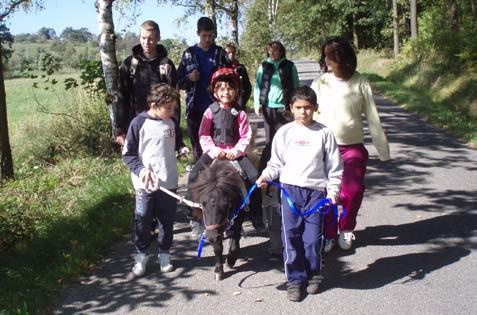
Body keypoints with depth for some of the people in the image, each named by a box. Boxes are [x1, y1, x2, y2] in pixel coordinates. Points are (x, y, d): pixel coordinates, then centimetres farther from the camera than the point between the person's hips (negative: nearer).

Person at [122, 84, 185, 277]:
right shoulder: (139, 123, -10)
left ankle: (164, 254, 29)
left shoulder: (170, 123, 4)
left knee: (167, 221, 12)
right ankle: (141, 255, 22)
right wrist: (141, 170, -18)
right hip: (145, 184, -4)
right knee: (142, 222, 5)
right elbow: (128, 154, -6)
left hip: (168, 182, 4)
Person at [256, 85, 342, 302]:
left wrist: (333, 190, 0)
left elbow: (334, 166, 8)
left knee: (313, 238, 0)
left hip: (316, 190, -1)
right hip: (290, 188, 1)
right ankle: (295, 279, 13)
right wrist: (266, 176, -7)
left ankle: (313, 275, 23)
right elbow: (276, 162, 10)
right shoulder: (285, 132, 7)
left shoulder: (324, 133, 5)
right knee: (291, 237, 0)